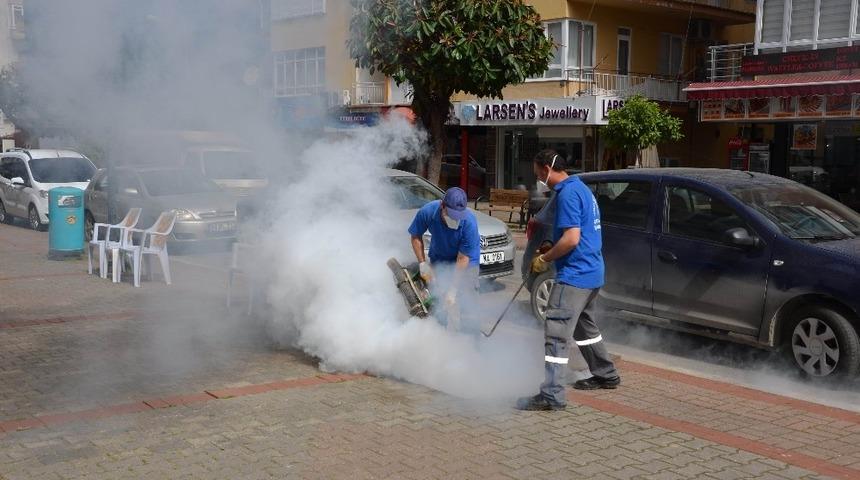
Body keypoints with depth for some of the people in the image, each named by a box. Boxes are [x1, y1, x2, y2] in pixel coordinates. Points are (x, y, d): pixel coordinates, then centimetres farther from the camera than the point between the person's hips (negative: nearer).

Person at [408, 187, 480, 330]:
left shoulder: (469, 222, -34)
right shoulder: (427, 212, -27)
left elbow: (463, 259, -30)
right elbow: (416, 237, -8)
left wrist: (453, 290, -32)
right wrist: (422, 263, -16)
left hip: (466, 260, -3)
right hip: (438, 258, 3)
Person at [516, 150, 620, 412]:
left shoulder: (568, 194, -17)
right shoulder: (582, 189, 15)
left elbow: (571, 239, -24)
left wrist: (544, 259, -12)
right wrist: (550, 251, 17)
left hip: (574, 274, -11)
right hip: (592, 272, 11)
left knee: (556, 333, -11)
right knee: (584, 327, 25)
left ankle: (552, 395, -13)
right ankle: (606, 375, 37)